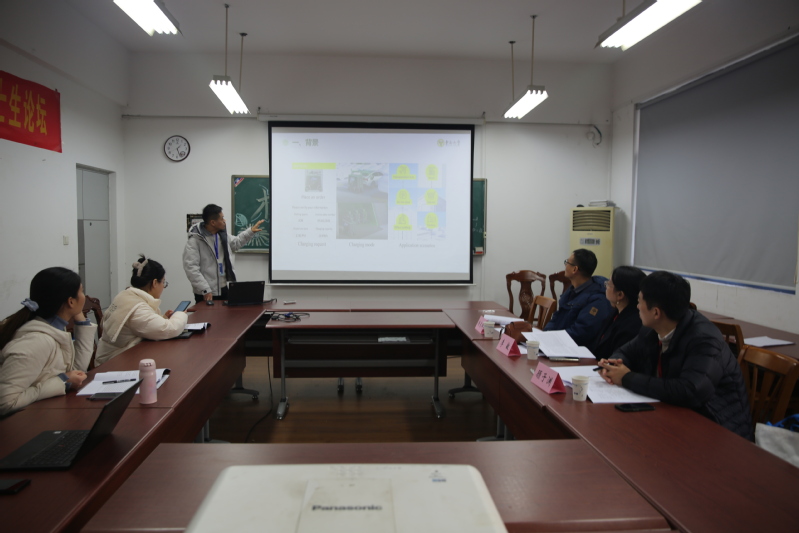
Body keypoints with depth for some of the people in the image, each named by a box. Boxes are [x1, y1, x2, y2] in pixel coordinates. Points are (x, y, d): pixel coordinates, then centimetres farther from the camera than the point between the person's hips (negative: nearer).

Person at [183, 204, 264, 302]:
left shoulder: (222, 235, 8)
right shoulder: (195, 241, -15)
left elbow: (235, 242, 30)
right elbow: (191, 267, -21)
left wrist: (251, 231, 25)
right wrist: (205, 290, -25)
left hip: (225, 290, 7)